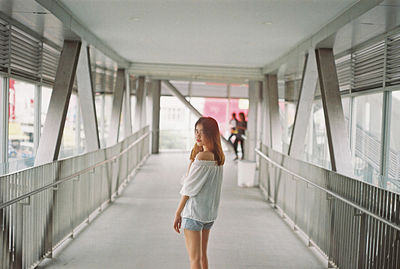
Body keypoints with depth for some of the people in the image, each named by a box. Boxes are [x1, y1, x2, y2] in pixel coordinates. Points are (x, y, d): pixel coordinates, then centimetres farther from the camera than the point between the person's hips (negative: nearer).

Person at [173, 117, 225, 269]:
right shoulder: (219, 157, 4)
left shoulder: (202, 156, -20)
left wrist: (178, 213, -9)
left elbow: (190, 188, -15)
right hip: (210, 213, 8)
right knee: (203, 255, 20)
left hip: (194, 211, -8)